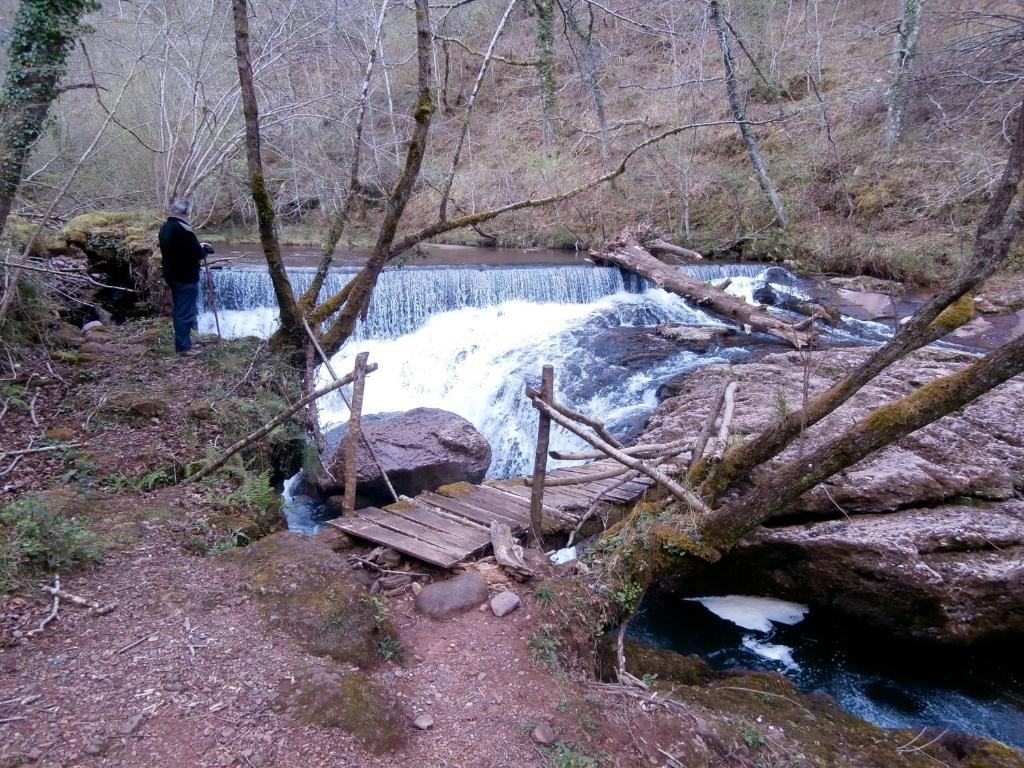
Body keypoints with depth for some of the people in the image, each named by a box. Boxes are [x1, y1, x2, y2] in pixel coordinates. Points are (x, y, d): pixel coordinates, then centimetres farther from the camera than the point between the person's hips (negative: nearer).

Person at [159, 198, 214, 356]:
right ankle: (184, 346, 0)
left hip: (172, 274, 9)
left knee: (178, 310, 16)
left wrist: (198, 246, 14)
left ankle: (181, 343, 24)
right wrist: (206, 249, 2)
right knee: (186, 312, -3)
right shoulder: (184, 229, -20)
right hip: (186, 277, -9)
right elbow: (198, 254, -19)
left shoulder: (165, 228, 10)